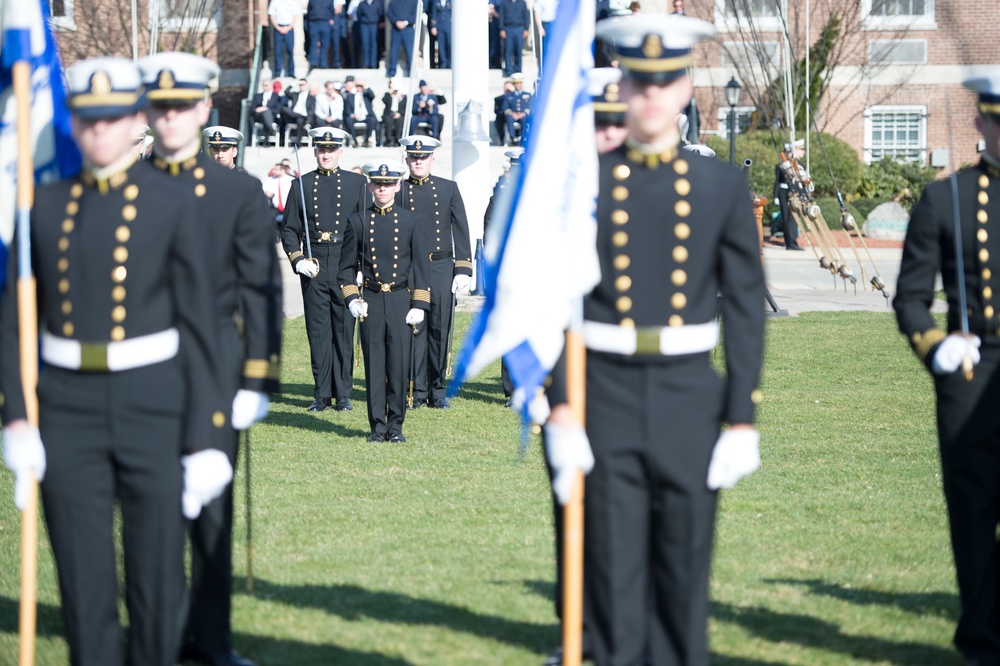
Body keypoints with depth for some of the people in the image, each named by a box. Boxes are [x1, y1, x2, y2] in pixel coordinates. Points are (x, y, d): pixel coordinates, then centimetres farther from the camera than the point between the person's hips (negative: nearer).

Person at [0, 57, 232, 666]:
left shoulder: (174, 205, -1)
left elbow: (199, 327, -2)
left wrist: (204, 438, -6)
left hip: (153, 407, -2)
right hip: (69, 410, 2)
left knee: (158, 570, 3)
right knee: (83, 581, 2)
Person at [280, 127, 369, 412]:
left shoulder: (356, 183, 7)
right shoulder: (301, 185, 8)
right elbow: (288, 229, 9)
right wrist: (298, 260, -5)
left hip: (347, 267, -1)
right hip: (313, 268, 1)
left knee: (344, 330, 2)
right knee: (318, 332, 2)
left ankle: (343, 394, 8)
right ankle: (322, 394, 8)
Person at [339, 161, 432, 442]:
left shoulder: (410, 221, 5)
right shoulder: (357, 221, 5)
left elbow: (421, 265, 5)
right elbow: (347, 265, 11)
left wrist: (419, 305, -2)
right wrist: (352, 299, -2)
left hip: (401, 300, 0)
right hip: (370, 300, 0)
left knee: (400, 363, -2)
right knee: (374, 365, 1)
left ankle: (396, 425, 7)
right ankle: (377, 426, 8)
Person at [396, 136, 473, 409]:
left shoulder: (448, 188, 7)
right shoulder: (397, 190, 5)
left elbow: (461, 230, 7)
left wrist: (463, 270, -1)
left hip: (441, 267, 1)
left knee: (440, 330, 2)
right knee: (414, 330, -1)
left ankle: (438, 391, 11)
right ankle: (417, 390, 6)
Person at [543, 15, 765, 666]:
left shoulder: (722, 183, 4)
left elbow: (746, 307, 4)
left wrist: (742, 417, -1)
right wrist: (560, 406, -8)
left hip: (689, 396, 1)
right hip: (607, 396, 0)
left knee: (686, 569, 5)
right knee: (613, 568, 1)